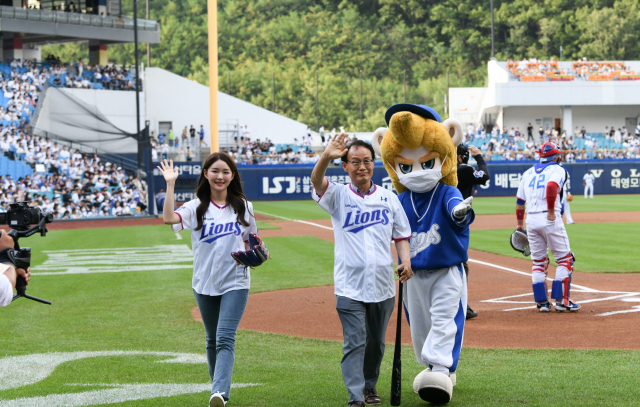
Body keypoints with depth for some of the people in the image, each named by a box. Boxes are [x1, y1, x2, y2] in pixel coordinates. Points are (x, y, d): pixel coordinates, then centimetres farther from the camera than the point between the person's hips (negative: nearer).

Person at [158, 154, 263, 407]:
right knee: (212, 339, 14)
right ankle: (219, 386, 30)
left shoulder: (243, 206, 5)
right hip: (205, 284, 2)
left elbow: (250, 241, 15)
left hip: (235, 283, -1)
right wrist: (170, 184, -23)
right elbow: (168, 218, -20)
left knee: (225, 338, -15)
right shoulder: (196, 208, -1)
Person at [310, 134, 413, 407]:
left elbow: (401, 235, 13)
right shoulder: (338, 196, 1)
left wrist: (405, 261, -7)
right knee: (354, 343, -10)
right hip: (350, 286, -3)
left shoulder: (389, 198, 9)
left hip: (383, 285, 3)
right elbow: (317, 180, -20)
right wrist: (326, 156, -41)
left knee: (376, 342, 14)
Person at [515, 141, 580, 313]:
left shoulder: (528, 173, 16)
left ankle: (542, 302, 10)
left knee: (538, 262, 12)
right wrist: (551, 211, -17)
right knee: (565, 259, 3)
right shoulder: (558, 170, -2)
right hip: (551, 220, -6)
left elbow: (520, 201, 15)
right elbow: (552, 187, -24)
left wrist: (520, 223, 24)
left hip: (531, 220, 6)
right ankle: (561, 300, -2)